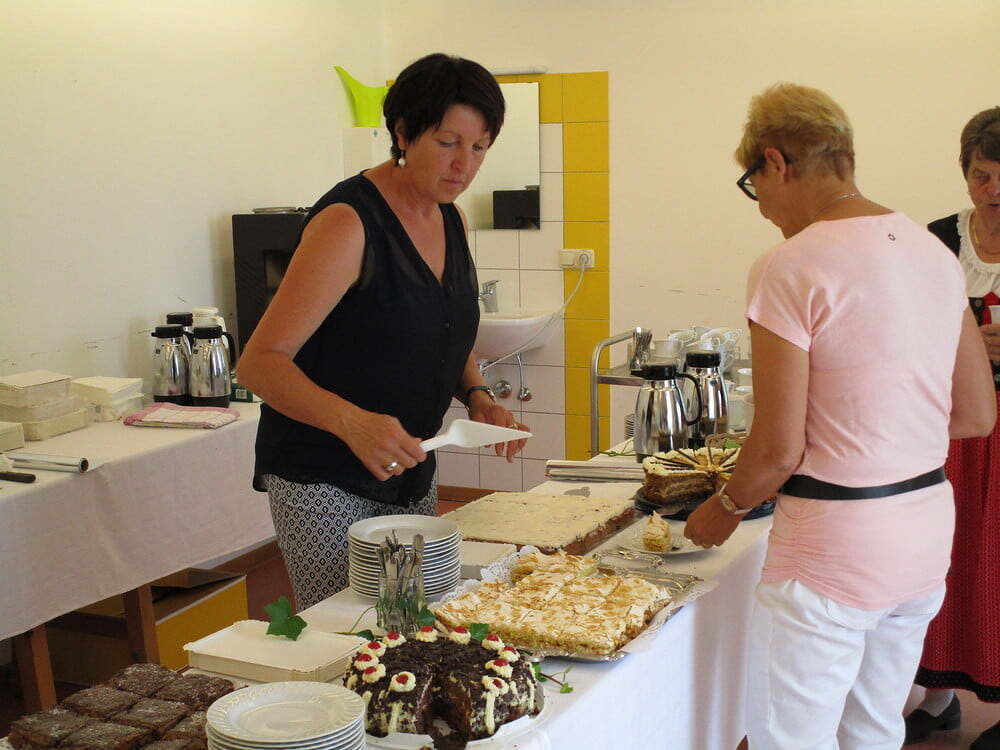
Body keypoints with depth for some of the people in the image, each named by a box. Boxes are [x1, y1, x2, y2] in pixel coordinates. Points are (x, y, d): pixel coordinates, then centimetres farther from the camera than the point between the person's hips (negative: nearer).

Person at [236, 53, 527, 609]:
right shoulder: (348, 223, -18)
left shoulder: (452, 221, 6)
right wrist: (352, 422, -38)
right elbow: (260, 362, -22)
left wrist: (478, 397, 0)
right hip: (322, 480, -7)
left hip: (410, 477, 8)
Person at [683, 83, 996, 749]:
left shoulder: (790, 269, -17)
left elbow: (778, 451, -16)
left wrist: (725, 510, 2)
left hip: (833, 546, -8)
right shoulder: (936, 253, 6)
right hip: (928, 530, 8)